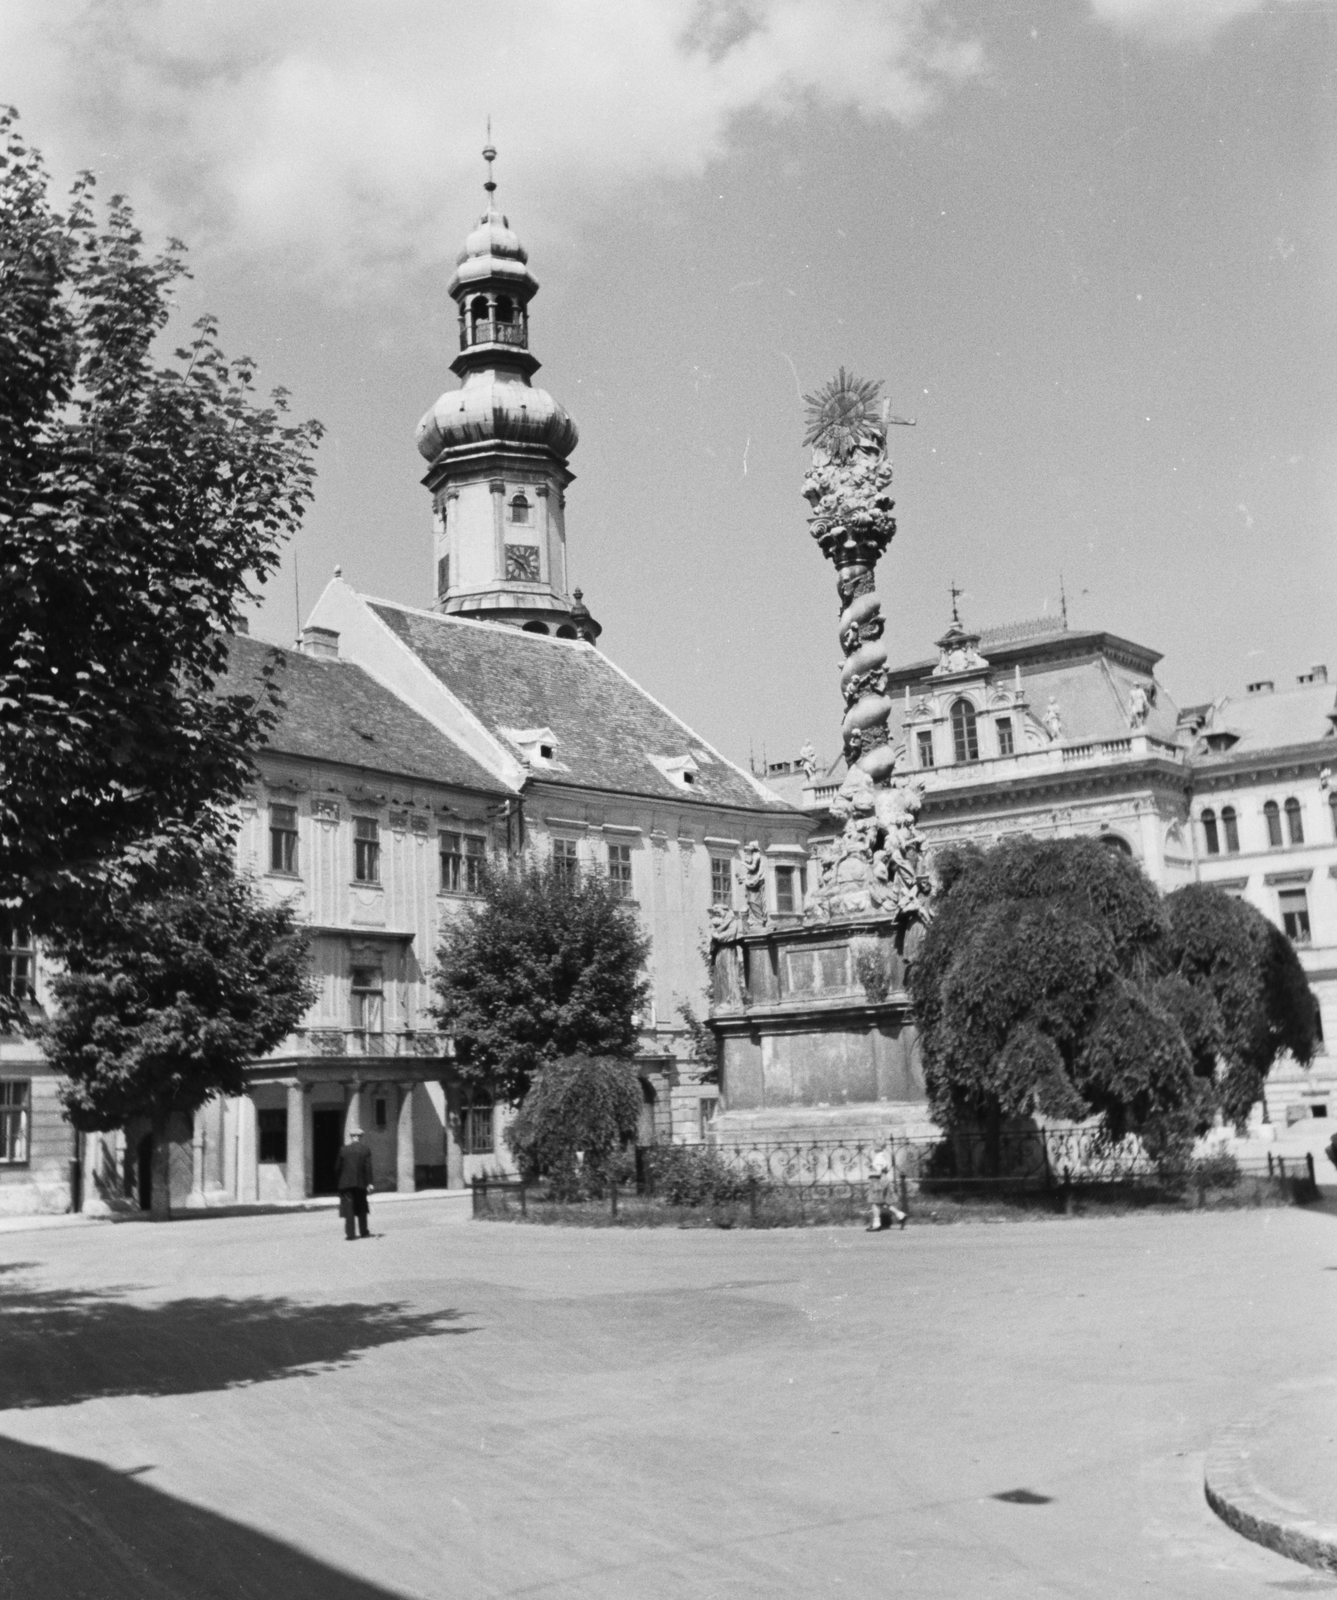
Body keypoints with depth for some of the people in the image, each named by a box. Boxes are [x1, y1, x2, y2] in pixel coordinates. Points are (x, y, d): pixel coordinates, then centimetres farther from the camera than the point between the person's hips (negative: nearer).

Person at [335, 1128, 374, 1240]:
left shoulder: (344, 1150, -3)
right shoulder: (366, 1150, -2)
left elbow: (338, 1168, 0)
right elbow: (368, 1167, -7)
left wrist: (336, 1183, 9)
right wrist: (369, 1182, -7)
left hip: (346, 1183, -1)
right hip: (361, 1183, 1)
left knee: (348, 1208, 1)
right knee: (361, 1208, 14)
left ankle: (350, 1233, -6)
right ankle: (364, 1232, 19)